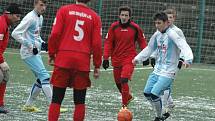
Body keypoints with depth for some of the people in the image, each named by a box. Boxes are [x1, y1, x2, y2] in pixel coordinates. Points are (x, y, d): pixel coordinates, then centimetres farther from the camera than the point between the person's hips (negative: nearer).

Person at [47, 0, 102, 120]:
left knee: (57, 99, 3)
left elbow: (55, 34, -4)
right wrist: (97, 66, 10)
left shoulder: (64, 10, 3)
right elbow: (97, 43, 3)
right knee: (80, 101, 8)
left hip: (63, 59, 0)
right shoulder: (94, 17, 5)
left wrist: (52, 54, 7)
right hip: (83, 62, 1)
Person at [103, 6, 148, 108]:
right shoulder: (114, 27, -2)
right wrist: (105, 58, -4)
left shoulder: (135, 28, -5)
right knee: (118, 82, 12)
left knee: (124, 80, -20)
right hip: (116, 59, 3)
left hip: (129, 59, -3)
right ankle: (128, 97, 40)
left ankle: (124, 105, -11)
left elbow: (142, 41, 6)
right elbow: (108, 42, 1)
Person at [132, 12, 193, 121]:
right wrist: (137, 58, 26)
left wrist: (188, 59, -44)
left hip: (168, 72, -8)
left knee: (154, 94, -17)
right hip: (157, 70, 8)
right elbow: (149, 49, 24)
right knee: (147, 93, 5)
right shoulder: (157, 35, 8)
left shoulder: (172, 34, -15)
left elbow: (184, 46, -27)